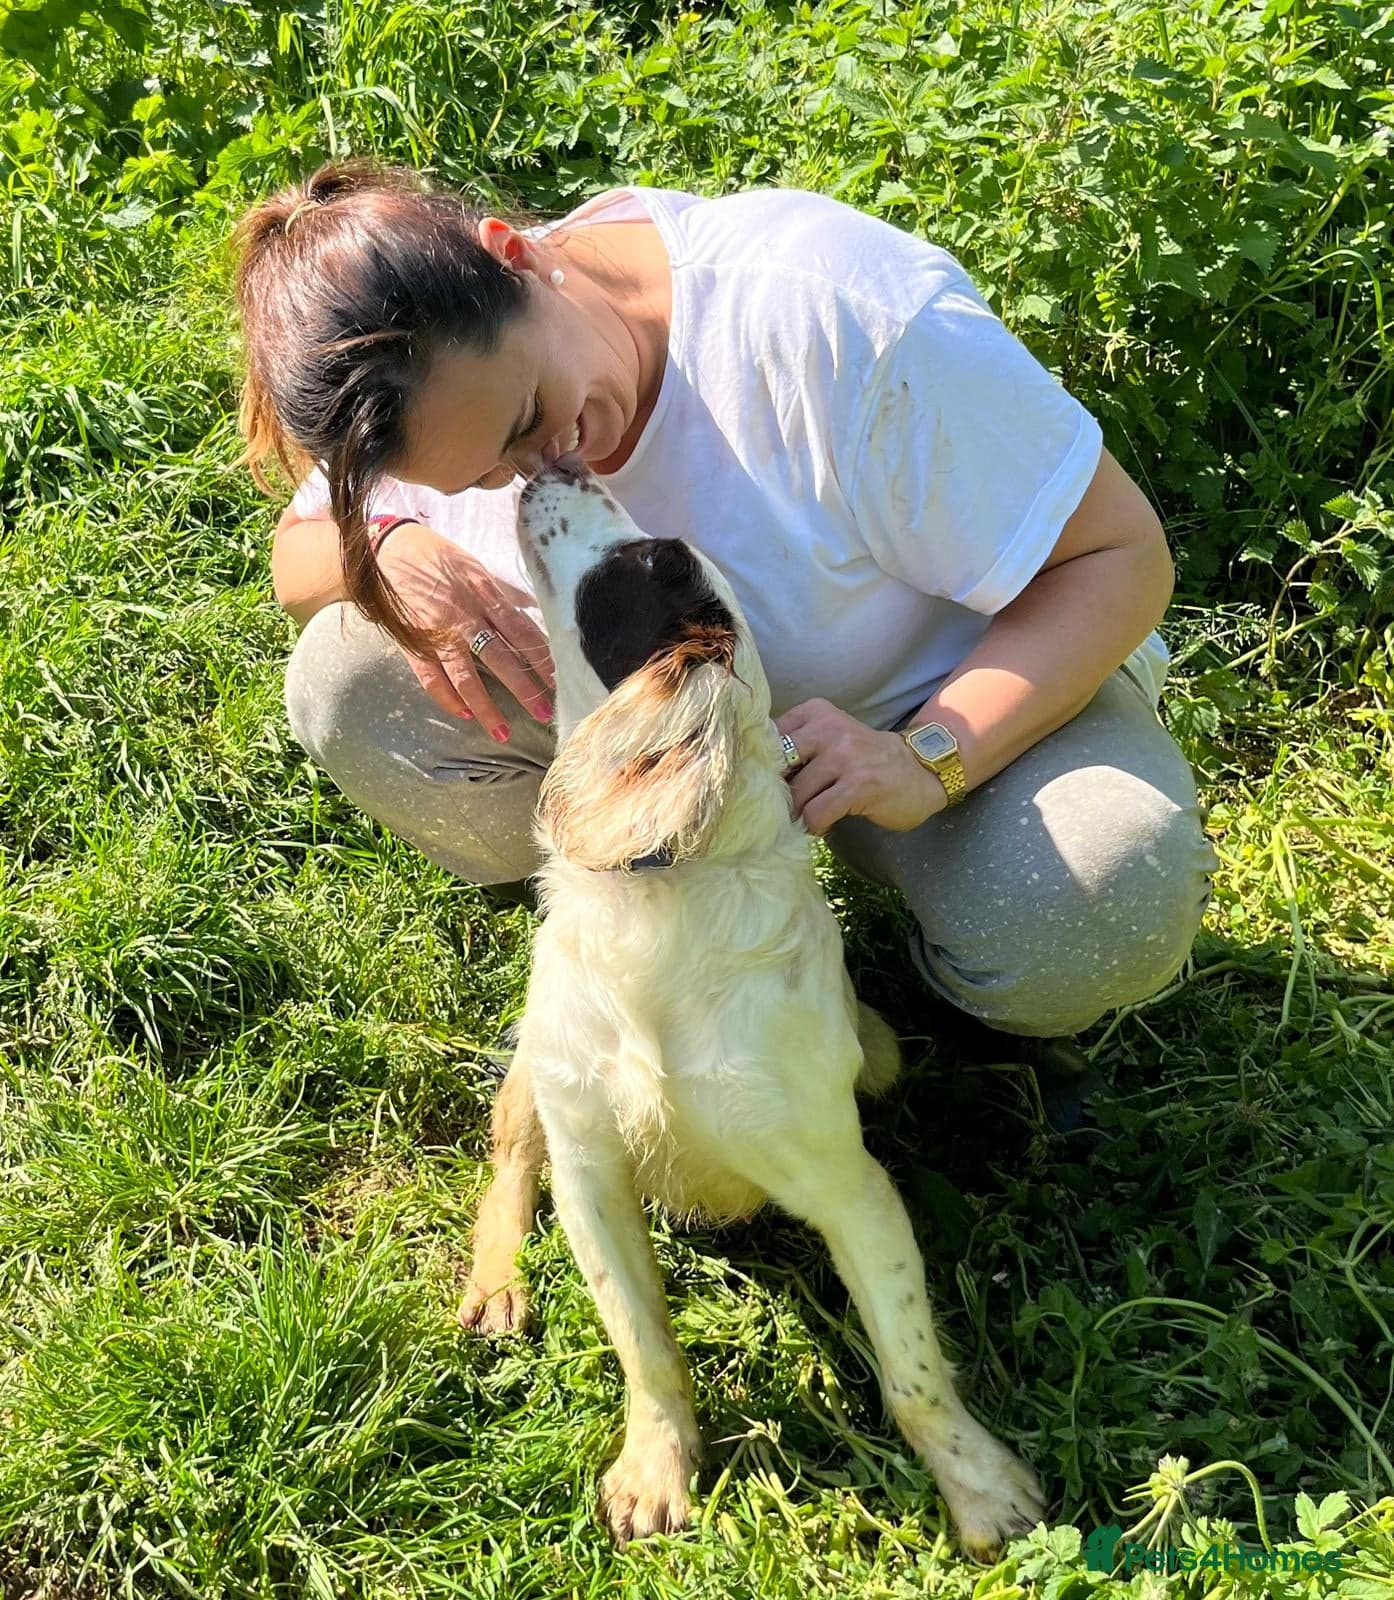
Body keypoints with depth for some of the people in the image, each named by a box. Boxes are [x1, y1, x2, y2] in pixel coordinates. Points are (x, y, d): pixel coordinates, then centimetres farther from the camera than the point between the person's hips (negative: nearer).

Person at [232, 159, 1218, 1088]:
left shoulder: (838, 315, -32)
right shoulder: (440, 369, -17)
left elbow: (1120, 553, -26)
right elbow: (297, 560, 0)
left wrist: (925, 761, -41)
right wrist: (390, 552, -26)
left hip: (965, 688, -3)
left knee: (1092, 920, -36)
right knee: (346, 684, -18)